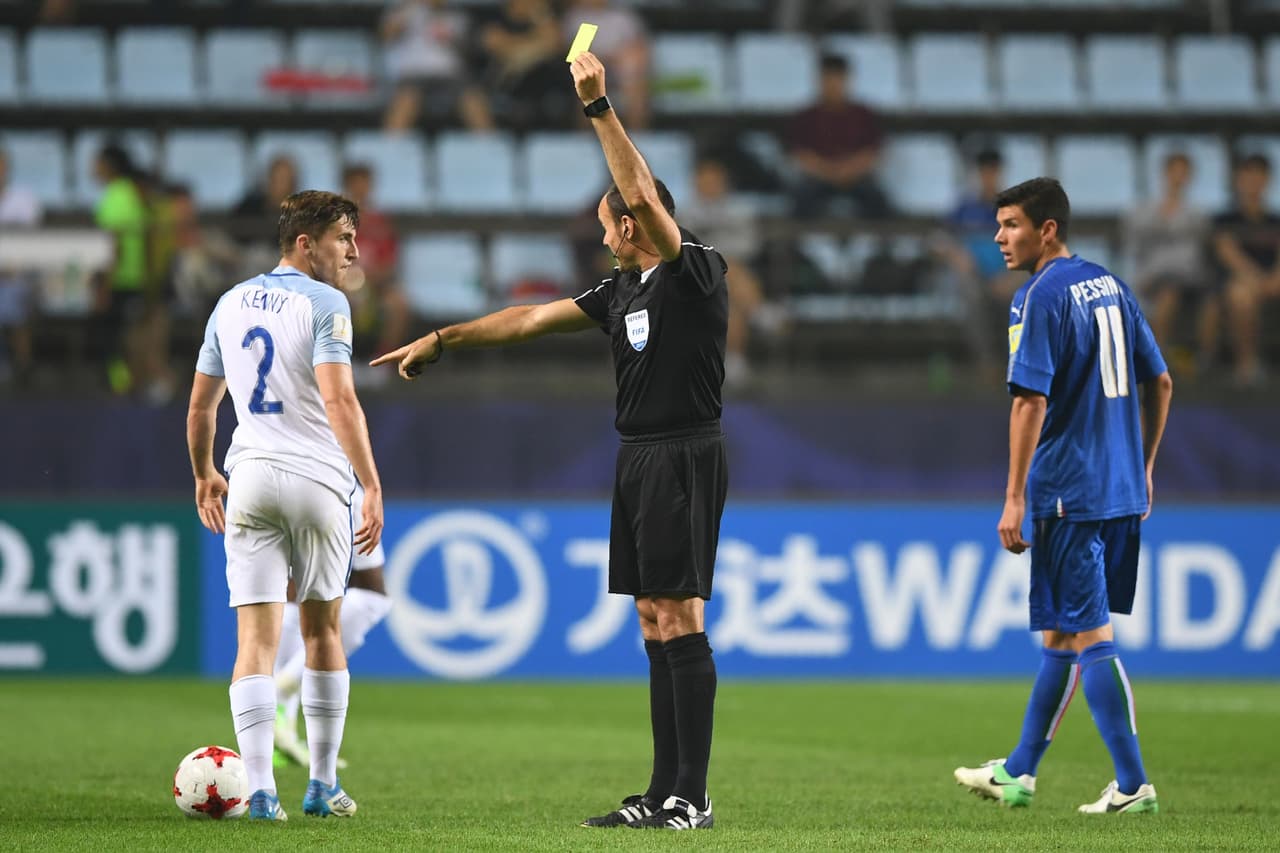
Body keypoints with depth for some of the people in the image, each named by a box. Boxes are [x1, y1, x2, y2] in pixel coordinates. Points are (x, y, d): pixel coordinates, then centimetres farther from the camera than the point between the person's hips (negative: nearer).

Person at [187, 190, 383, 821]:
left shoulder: (230, 305, 12)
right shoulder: (324, 304, -8)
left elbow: (200, 405, 18)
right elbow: (340, 400, -19)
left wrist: (204, 477, 32)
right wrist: (373, 487, -21)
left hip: (251, 482, 4)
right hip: (318, 482, -3)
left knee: (255, 638, -2)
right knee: (322, 631, 13)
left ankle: (260, 791, -13)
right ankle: (322, 787, 18)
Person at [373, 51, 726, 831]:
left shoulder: (698, 272, -10)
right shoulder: (624, 289, 16)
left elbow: (644, 198, -24)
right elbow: (531, 319, 22)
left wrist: (600, 107, -24)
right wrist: (440, 340, 24)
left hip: (685, 458, -9)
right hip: (641, 460, 9)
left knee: (680, 622, -11)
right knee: (657, 627, 7)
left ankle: (692, 798, -12)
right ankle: (664, 795, 9)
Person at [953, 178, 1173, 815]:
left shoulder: (1040, 297, -12)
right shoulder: (1110, 286, 12)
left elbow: (1031, 401, -18)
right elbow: (1160, 384, 16)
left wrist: (1015, 498, -15)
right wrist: (1142, 469, 23)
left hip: (1068, 493, -9)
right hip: (1121, 491, 9)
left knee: (1089, 636, -4)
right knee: (1060, 632, 15)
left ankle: (1133, 785, -4)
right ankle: (1018, 773, 24)